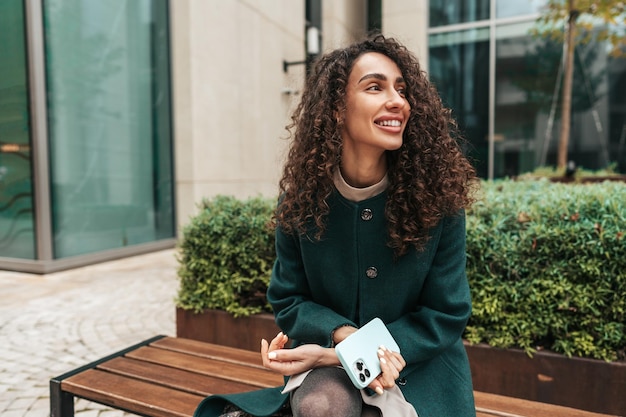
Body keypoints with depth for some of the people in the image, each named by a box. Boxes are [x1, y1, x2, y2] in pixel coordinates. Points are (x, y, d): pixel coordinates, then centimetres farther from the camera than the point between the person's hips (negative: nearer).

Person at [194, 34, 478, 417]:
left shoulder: (438, 197, -16)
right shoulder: (302, 200, -11)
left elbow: (446, 316, -10)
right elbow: (289, 301, -1)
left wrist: (333, 355, -19)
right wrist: (346, 336, -23)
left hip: (421, 362, 0)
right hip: (330, 361, 1)